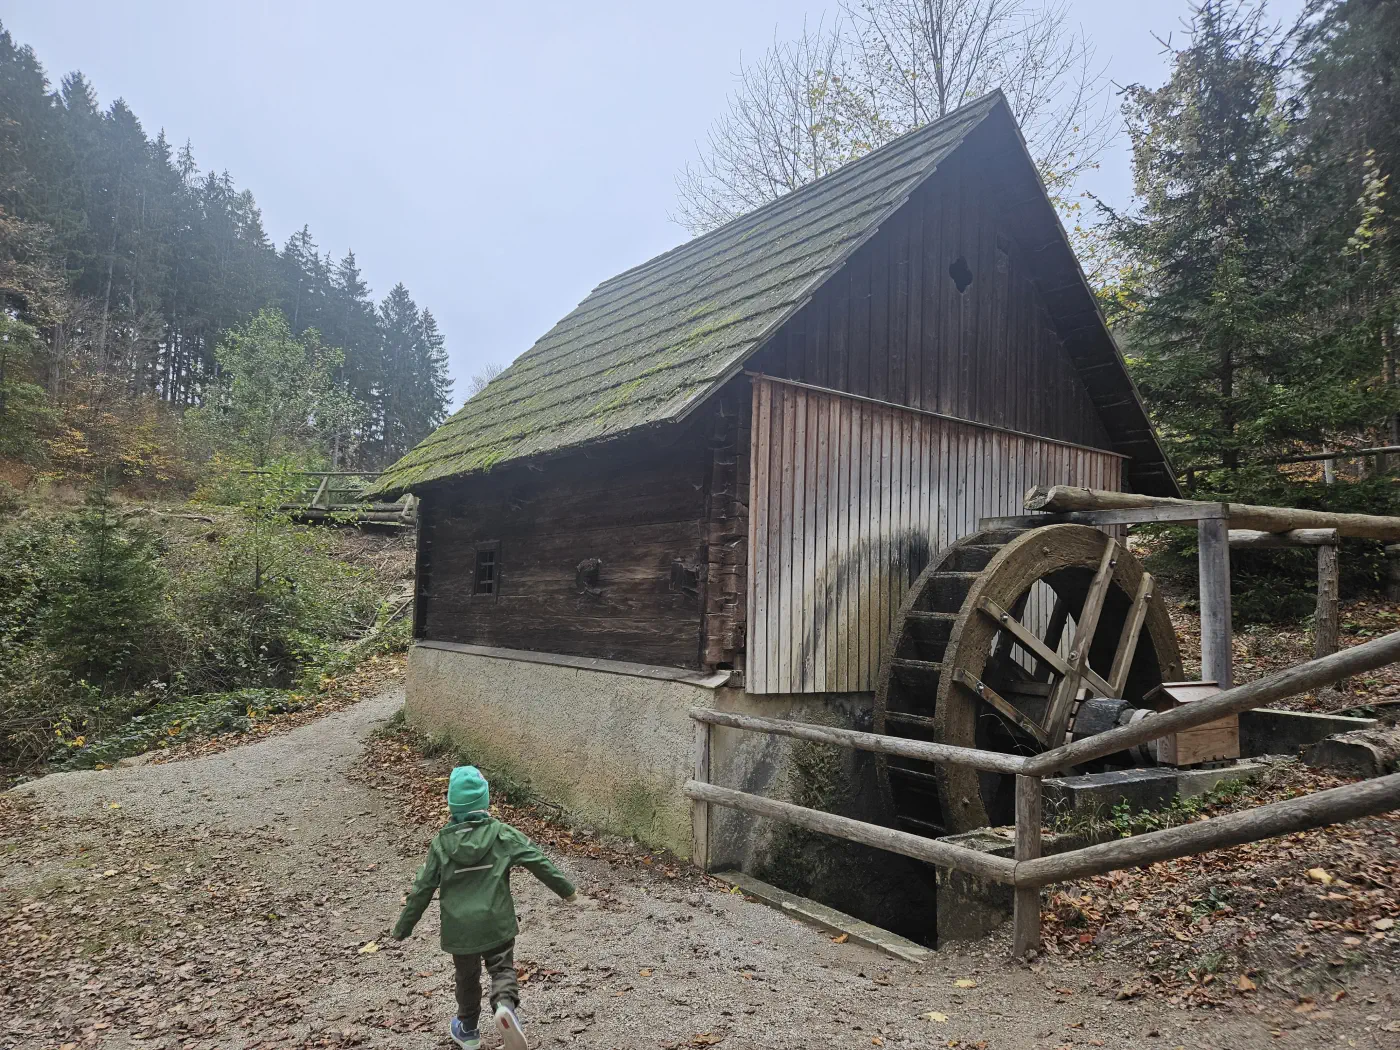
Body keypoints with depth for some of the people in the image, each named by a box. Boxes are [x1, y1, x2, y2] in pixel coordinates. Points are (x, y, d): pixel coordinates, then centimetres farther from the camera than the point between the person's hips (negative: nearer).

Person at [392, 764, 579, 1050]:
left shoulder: (441, 842, -6)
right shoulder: (503, 834, -8)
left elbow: (422, 888, -2)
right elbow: (538, 862, -5)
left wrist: (403, 927, 11)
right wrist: (567, 890, 8)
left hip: (458, 928, 2)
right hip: (497, 924, -1)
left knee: (467, 977, 23)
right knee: (503, 968, 14)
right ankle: (505, 1004, -16)